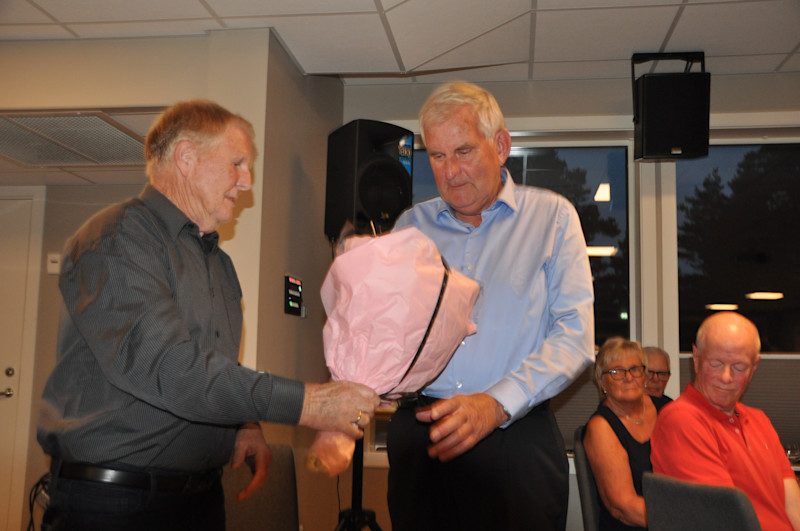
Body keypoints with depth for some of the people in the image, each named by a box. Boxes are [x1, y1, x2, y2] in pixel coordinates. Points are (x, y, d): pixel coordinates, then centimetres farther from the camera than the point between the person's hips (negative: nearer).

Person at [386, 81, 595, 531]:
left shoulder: (552, 216, 4)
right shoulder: (411, 225, 13)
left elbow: (574, 336, -6)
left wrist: (497, 403, -19)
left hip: (515, 439, -2)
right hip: (419, 434, 3)